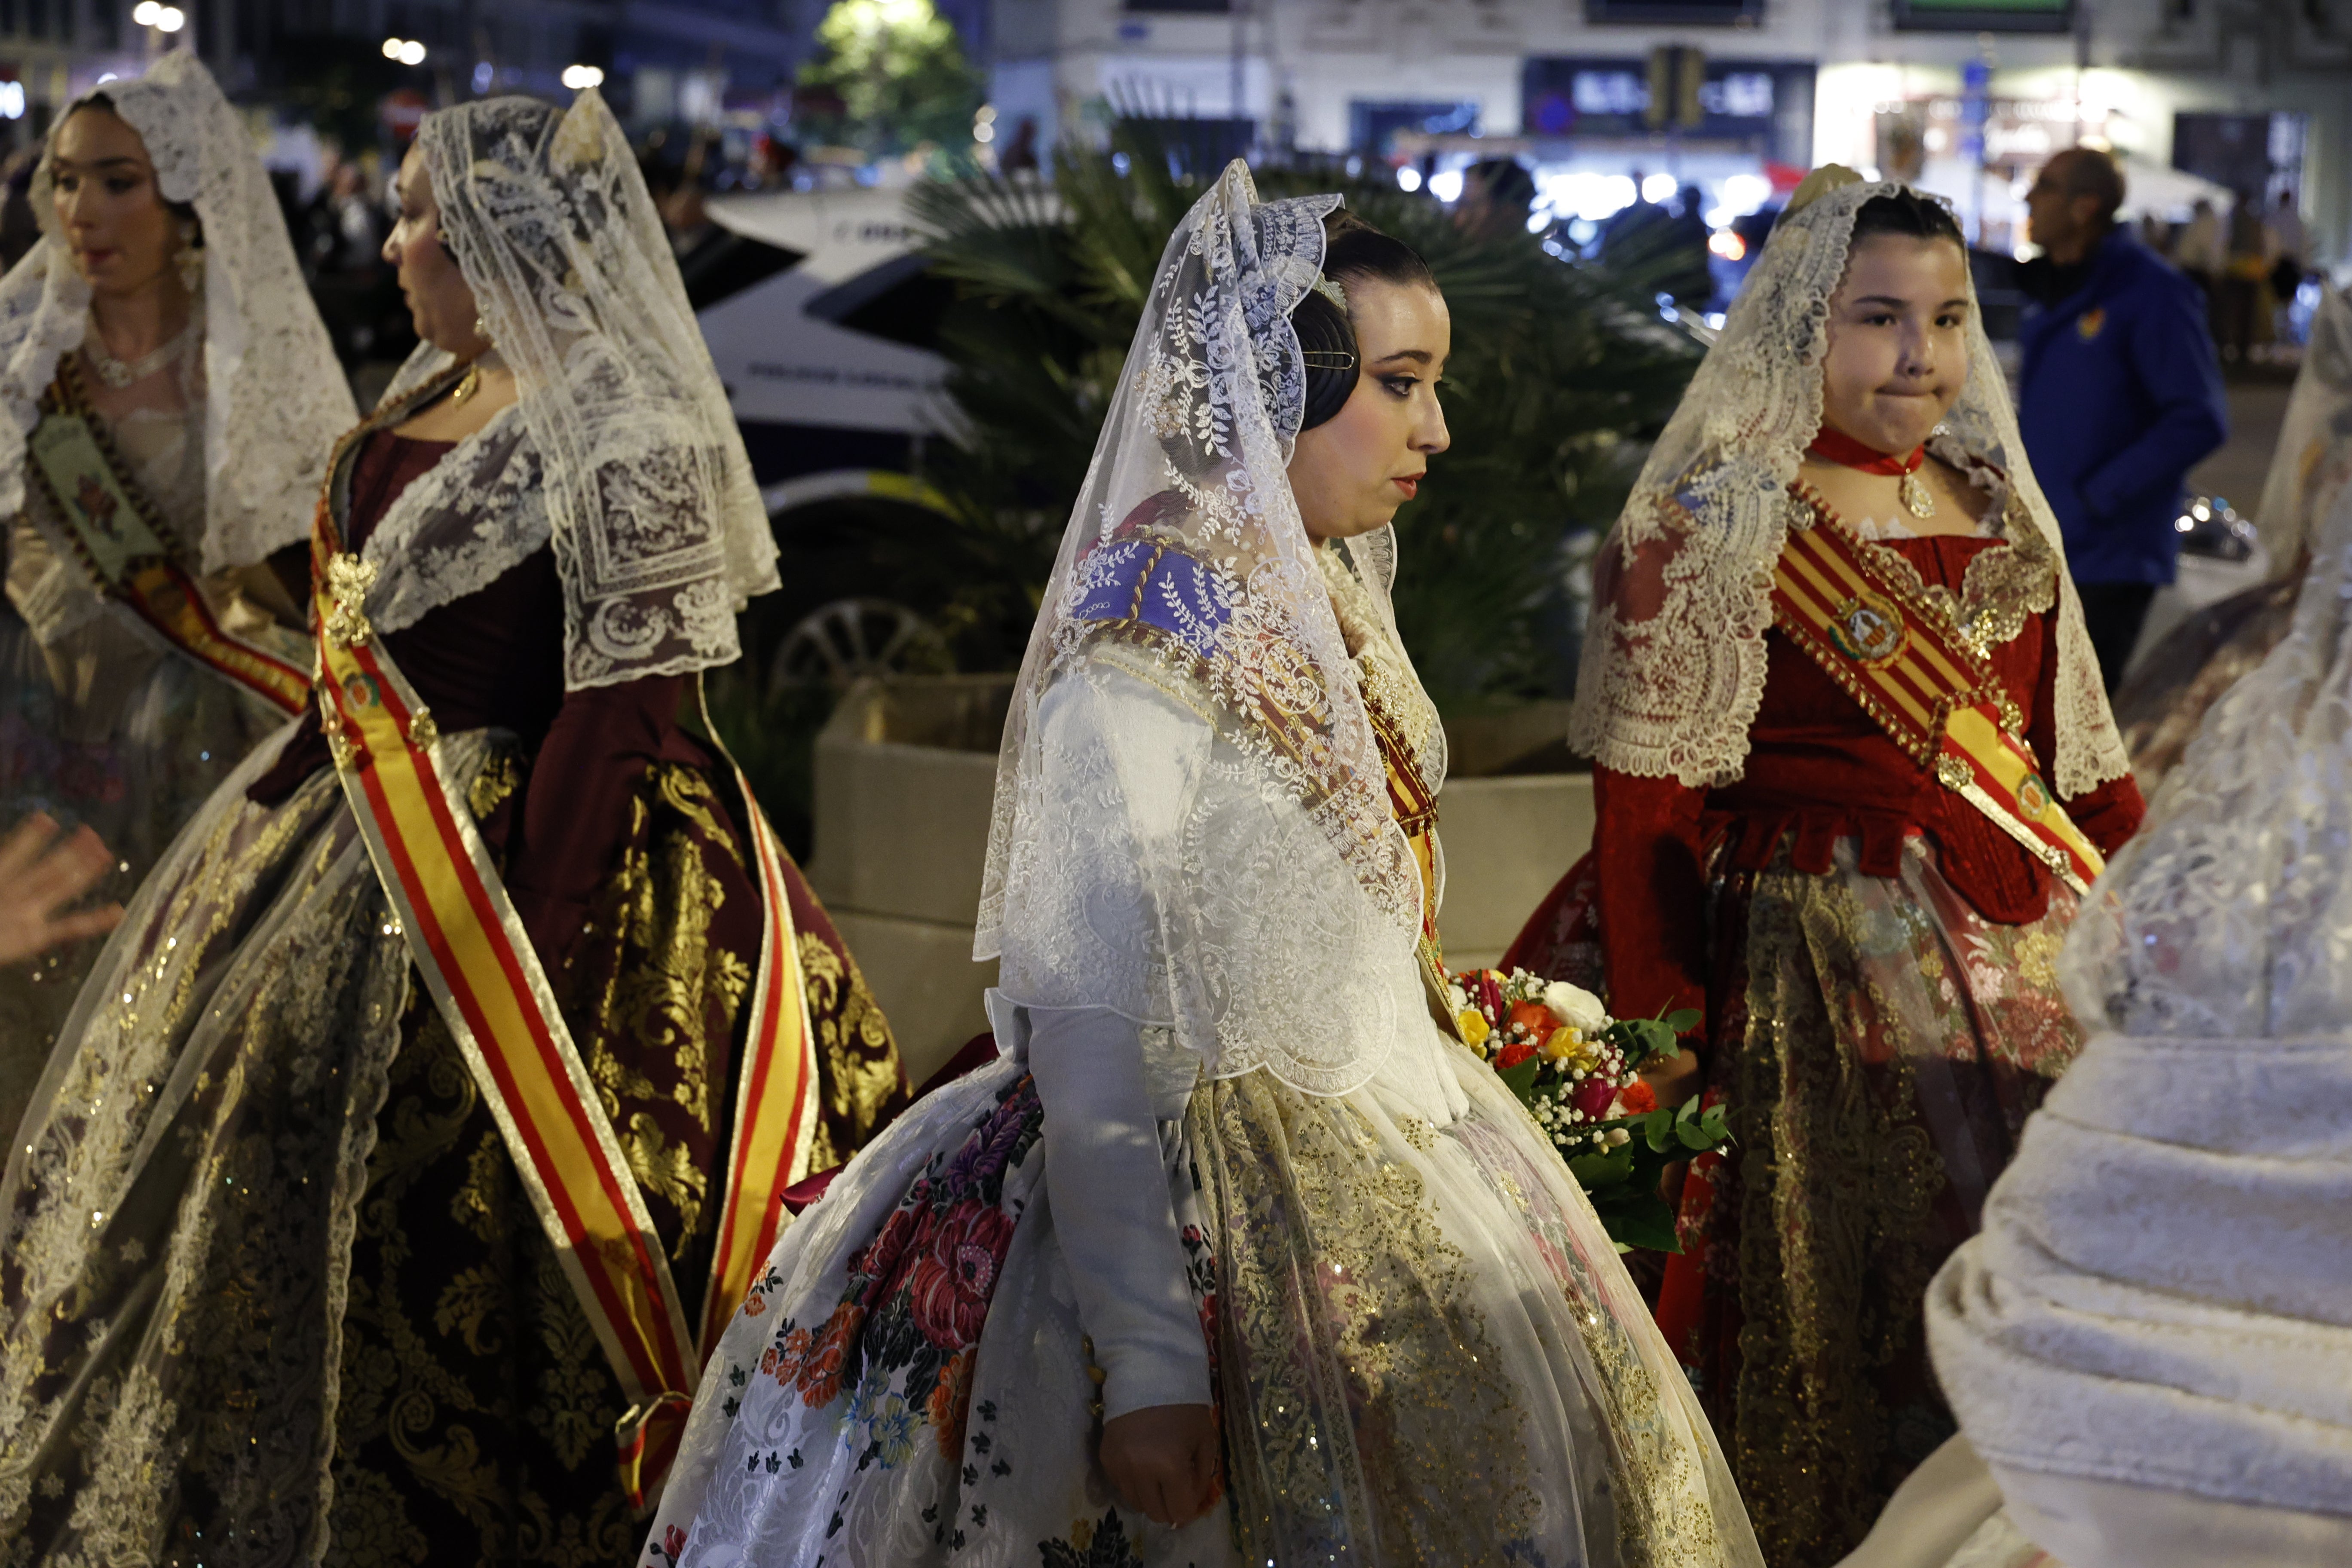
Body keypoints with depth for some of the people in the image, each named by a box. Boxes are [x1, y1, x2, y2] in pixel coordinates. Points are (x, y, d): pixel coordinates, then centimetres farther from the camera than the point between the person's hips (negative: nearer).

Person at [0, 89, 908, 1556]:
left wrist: (527, 956, -27)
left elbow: (625, 725, -24)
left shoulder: (621, 442, -20)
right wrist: (295, 780, 17)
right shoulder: (449, 396, 9)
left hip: (507, 861, -10)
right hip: (355, 837, 10)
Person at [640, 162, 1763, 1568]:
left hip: (1388, 1163, 9)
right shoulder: (1157, 619, -18)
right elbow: (1090, 1014, -23)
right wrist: (1145, 1361, -26)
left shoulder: (1322, 591, 9)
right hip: (1230, 1198, -9)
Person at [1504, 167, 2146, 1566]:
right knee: (1858, 1329, 2)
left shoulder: (1994, 501, 11)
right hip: (1831, 971, -6)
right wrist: (1659, 1030, -17)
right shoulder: (1713, 525, -9)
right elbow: (1652, 799, -13)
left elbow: (2075, 745, 17)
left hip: (2034, 954, 6)